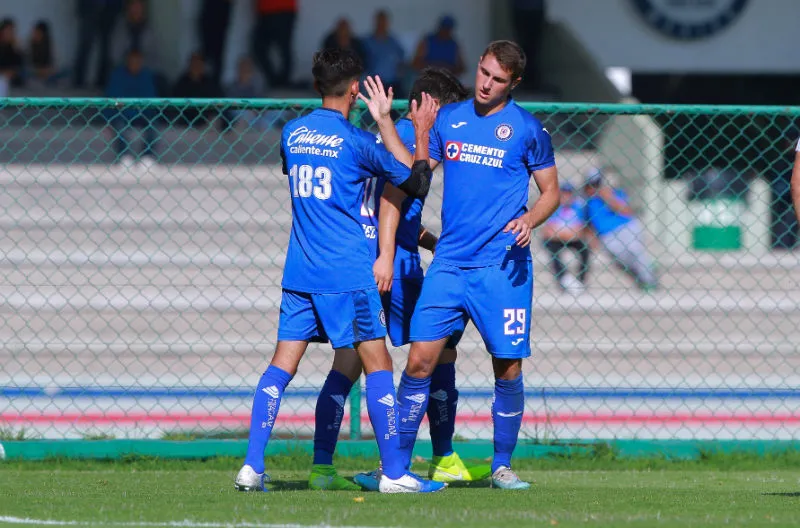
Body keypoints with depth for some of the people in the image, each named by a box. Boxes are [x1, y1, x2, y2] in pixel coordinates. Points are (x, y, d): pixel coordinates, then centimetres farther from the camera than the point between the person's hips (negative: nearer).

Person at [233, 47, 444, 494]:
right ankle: (394, 473, 1)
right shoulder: (356, 141, -9)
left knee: (283, 364, 5)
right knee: (378, 363, 2)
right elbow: (417, 184, -1)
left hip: (299, 272, 5)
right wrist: (422, 134, 13)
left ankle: (253, 466, -4)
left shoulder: (292, 133, 6)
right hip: (348, 273, -5)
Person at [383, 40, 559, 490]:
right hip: (449, 262, 2)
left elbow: (551, 191, 7)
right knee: (420, 360, -4)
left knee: (508, 368, -1)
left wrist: (529, 220, -12)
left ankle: (503, 466, 14)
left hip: (502, 265, -2)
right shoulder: (448, 119, 11)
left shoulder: (527, 128, 2)